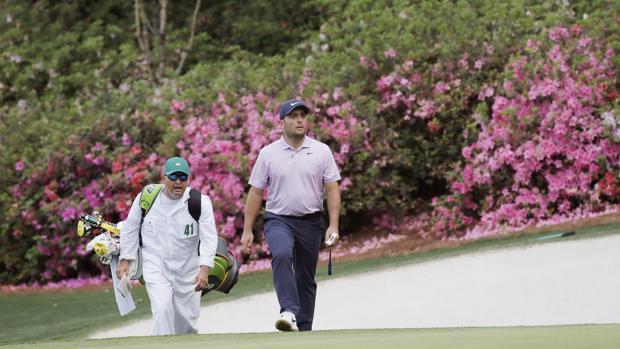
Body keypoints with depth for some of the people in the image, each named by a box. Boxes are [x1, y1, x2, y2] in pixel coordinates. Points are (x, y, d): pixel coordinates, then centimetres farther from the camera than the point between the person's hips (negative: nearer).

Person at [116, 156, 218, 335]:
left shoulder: (200, 202, -9)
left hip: (187, 268, 1)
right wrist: (125, 260, 6)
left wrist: (204, 270, -26)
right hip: (155, 265, -1)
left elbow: (209, 237, -15)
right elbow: (130, 229, 9)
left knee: (186, 317, 7)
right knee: (162, 309, -20)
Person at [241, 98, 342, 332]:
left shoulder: (321, 151, 3)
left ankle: (303, 329, 15)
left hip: (310, 222, 2)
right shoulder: (268, 153, 2)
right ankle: (289, 312, -41)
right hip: (278, 219, -2)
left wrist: (333, 226, -8)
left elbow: (332, 189, 2)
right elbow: (255, 192, 4)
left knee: (306, 278, 7)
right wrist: (247, 230, 0)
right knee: (281, 255, -31)